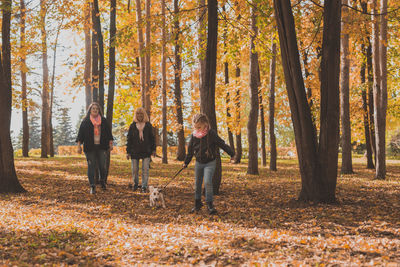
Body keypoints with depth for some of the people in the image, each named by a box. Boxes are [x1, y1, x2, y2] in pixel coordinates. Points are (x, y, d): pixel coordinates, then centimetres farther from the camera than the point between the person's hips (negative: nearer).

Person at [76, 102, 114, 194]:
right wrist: (79, 145, -3)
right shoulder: (85, 121, 5)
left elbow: (108, 133, 14)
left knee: (103, 166, -3)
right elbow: (80, 134, 4)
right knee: (91, 167, -2)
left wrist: (110, 144, 9)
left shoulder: (103, 121, 11)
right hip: (89, 148, -1)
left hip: (101, 147, 1)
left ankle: (102, 181, 24)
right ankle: (92, 186, 4)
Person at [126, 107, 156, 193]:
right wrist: (128, 152, 1)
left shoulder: (148, 125, 6)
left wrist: (153, 149, 4)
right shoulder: (132, 126, 5)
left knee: (145, 169, -5)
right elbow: (129, 139, 6)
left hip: (146, 151, 0)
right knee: (134, 169, 5)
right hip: (135, 151, 1)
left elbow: (152, 138, 10)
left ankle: (144, 187, 1)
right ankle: (135, 184, 27)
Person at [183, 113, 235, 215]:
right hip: (198, 163, 4)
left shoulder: (211, 134, -13)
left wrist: (231, 153, 1)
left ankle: (209, 204, -8)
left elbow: (222, 144, -5)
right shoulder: (193, 136, -1)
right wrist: (186, 162, 18)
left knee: (208, 182, -18)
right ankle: (197, 203, 26)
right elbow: (190, 150, 11)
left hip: (209, 163, -4)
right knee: (198, 183, 10)